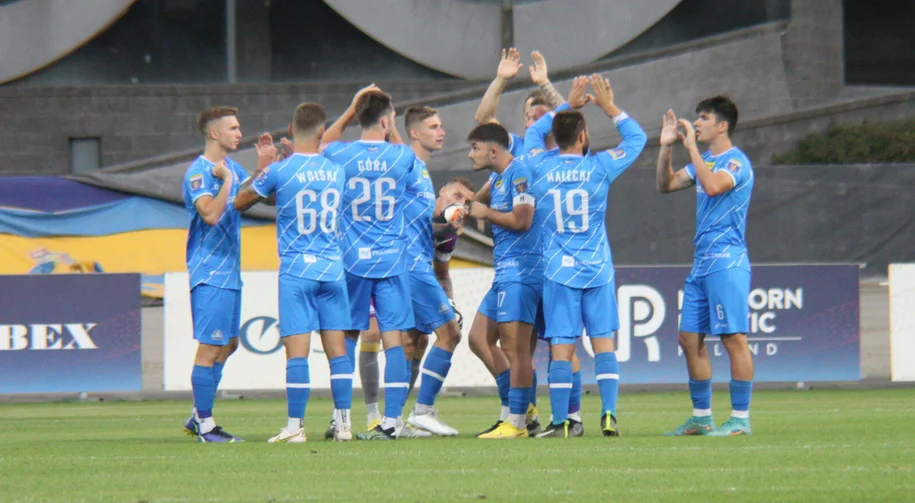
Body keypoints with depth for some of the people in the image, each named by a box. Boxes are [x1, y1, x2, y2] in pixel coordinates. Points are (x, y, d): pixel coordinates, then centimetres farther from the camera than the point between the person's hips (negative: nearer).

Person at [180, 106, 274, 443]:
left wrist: (263, 165, 5)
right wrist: (227, 181, -21)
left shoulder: (232, 167, 13)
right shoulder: (198, 173, -15)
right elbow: (210, 213, -27)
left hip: (230, 272, 10)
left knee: (228, 345, 14)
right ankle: (204, 426, -2)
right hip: (210, 273, -10)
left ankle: (199, 416, 22)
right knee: (210, 348, -7)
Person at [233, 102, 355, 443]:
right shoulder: (336, 172, 5)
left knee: (297, 350, -5)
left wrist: (263, 168, 20)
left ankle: (295, 426, -4)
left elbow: (239, 203, 5)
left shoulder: (279, 171, -8)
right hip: (332, 268, 4)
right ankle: (343, 422, 7)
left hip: (296, 270, -4)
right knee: (337, 347, 7)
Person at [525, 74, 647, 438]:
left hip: (558, 271, 0)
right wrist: (608, 106, 14)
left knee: (561, 348, -2)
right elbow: (637, 138, 10)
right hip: (597, 271, 0)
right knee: (603, 343, 4)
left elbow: (534, 132, 21)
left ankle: (560, 422, -3)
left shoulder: (541, 168, -1)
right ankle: (608, 415, -5)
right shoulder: (598, 167, -5)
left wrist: (569, 105, 23)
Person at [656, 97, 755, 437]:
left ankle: (741, 419, -6)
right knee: (690, 338, 8)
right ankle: (701, 417, 15)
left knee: (733, 338, -8)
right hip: (701, 265, 9)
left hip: (727, 264, -9)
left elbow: (713, 186, -27)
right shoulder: (705, 162, 18)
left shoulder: (736, 161, -9)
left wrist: (691, 147, -20)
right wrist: (666, 147, 9)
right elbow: (665, 185, 22)